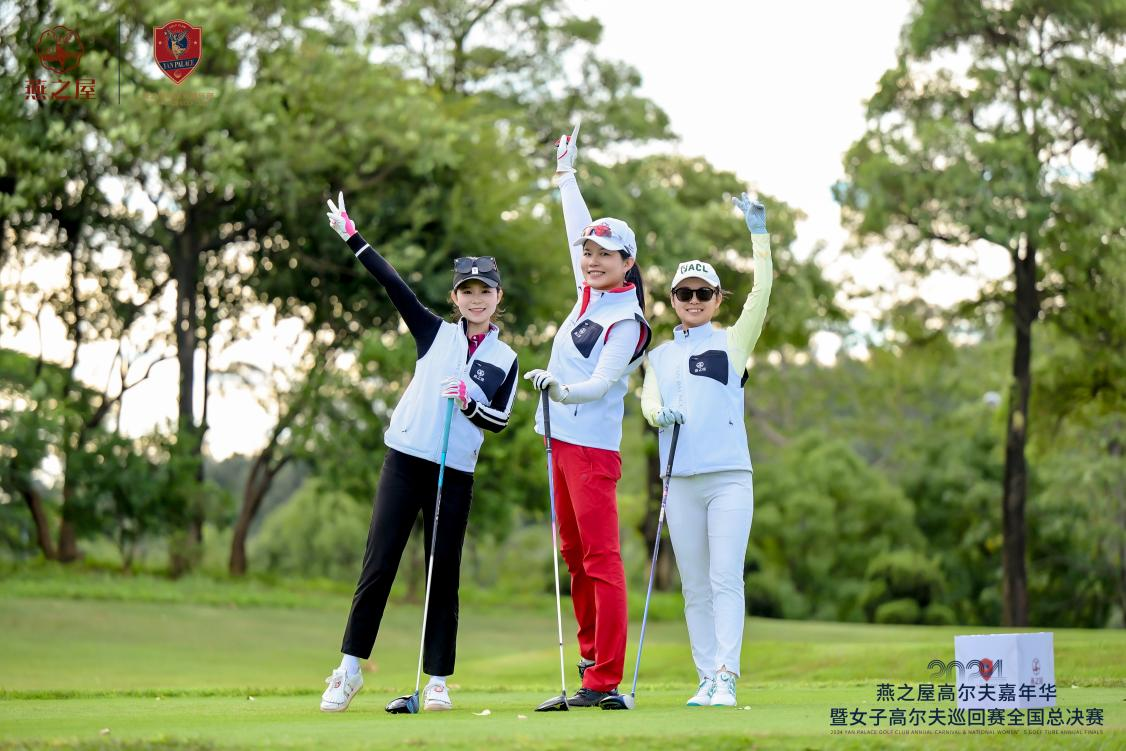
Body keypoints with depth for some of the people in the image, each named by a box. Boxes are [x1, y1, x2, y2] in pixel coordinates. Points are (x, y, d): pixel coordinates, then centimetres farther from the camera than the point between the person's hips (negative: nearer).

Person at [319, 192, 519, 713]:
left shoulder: (505, 360, 9)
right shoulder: (435, 333, 9)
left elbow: (499, 421, 5)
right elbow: (392, 283, 5)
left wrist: (470, 401, -14)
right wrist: (351, 236, 1)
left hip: (456, 474, 0)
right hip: (405, 460, 0)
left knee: (444, 574, 3)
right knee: (378, 565, -5)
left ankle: (437, 681, 10)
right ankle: (350, 669, 3)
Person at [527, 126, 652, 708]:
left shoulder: (627, 322, -12)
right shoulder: (592, 293, 10)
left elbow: (602, 383, -20)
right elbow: (579, 230, 24)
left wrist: (562, 389, -35)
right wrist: (565, 174, 33)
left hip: (593, 444, -9)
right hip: (562, 437, 9)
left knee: (600, 556, -11)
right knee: (574, 553, 12)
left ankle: (604, 679, -15)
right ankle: (592, 655, 19)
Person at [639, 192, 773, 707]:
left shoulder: (733, 342, 9)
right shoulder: (659, 356, 18)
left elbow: (761, 294, -3)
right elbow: (647, 401, 5)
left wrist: (758, 233, -11)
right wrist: (660, 414, -19)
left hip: (729, 476, -3)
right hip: (680, 481, 3)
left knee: (725, 580, -11)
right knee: (694, 587, 4)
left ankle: (727, 679, -15)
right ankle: (707, 679, 7)